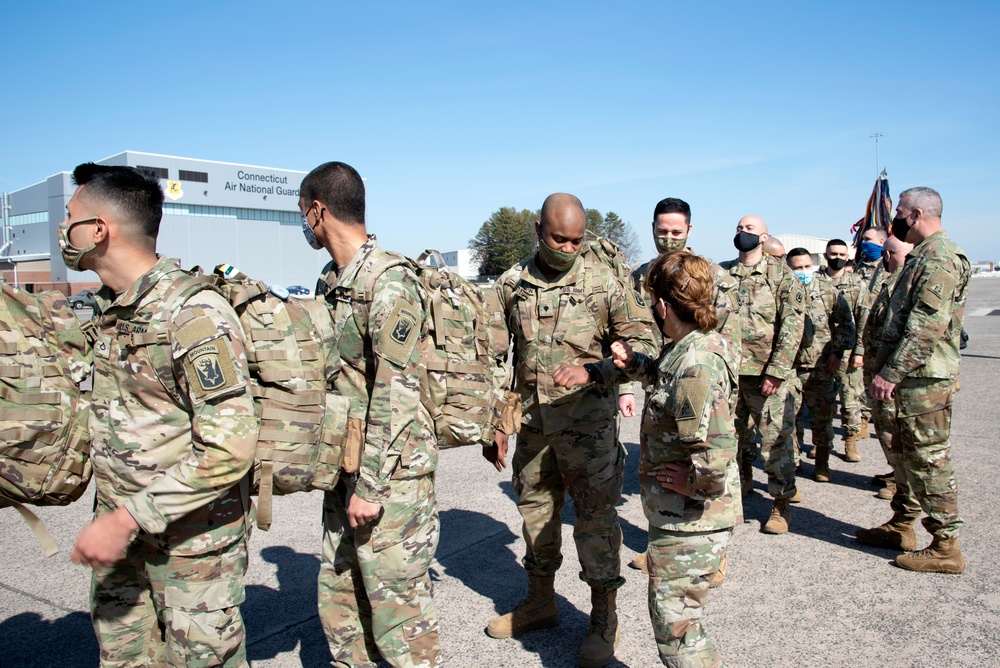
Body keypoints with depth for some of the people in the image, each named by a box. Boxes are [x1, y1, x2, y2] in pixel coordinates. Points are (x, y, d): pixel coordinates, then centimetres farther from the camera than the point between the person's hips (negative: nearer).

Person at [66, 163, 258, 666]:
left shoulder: (194, 313, -22)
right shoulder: (108, 307, 6)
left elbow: (230, 447, -25)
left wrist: (127, 520, -22)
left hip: (192, 539, -8)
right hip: (120, 531, 8)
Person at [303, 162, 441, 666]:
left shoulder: (389, 283, -17)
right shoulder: (337, 281, 12)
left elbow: (395, 395, -20)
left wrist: (370, 485, -18)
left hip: (389, 473, -9)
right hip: (347, 469, 9)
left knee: (397, 605, 2)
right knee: (339, 595, 19)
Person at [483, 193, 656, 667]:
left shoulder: (604, 283, -6)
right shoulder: (511, 285, 2)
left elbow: (642, 343, -5)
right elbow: (493, 358, 6)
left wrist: (590, 371, -21)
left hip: (588, 423, -4)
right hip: (531, 423, 4)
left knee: (595, 517, 4)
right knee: (535, 511, 17)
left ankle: (604, 619, 23)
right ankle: (540, 602, 38)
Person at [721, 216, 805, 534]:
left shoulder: (782, 275, -1)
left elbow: (792, 326, -7)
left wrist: (776, 371, -15)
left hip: (767, 373, -4)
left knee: (776, 440, 1)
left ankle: (781, 504, 16)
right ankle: (738, 492, 31)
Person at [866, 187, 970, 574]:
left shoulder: (940, 257, -16)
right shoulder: (923, 256, 17)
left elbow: (927, 327, -24)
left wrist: (891, 373, -23)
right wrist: (883, 365, 18)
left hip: (925, 378, -11)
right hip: (912, 375, 11)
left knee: (929, 458, -4)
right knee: (908, 452, 18)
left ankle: (945, 547, 5)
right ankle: (902, 523, 31)